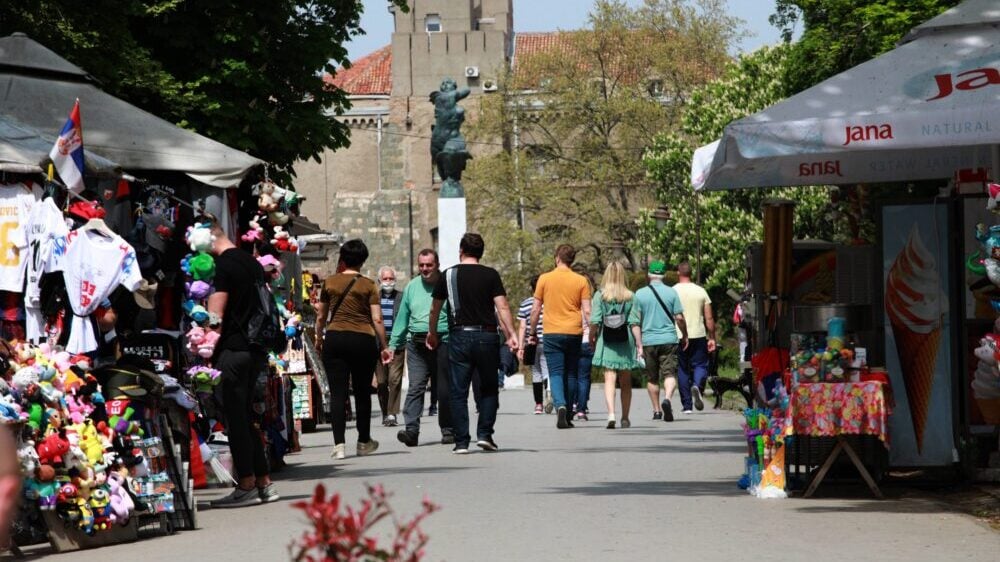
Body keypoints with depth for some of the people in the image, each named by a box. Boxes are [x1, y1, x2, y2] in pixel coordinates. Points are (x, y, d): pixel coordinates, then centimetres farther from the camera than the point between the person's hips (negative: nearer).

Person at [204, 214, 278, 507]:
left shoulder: (224, 265, -12)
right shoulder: (251, 261, 15)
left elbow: (215, 317, -16)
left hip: (233, 349, -9)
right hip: (256, 348, 9)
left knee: (236, 417, -3)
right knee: (246, 415, 14)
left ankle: (246, 486, -2)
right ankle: (264, 483, 14)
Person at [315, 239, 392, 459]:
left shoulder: (330, 282, 5)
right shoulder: (369, 285, 0)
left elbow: (321, 316, 14)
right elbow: (377, 320, -4)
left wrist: (319, 338, 31)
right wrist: (384, 347, 4)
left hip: (334, 339, 0)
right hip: (363, 340, 0)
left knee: (337, 393, -2)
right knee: (362, 393, 13)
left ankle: (339, 444, -12)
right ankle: (364, 442, 24)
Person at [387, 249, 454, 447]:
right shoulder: (412, 287, 13)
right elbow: (402, 319, 17)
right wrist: (393, 345, 13)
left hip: (443, 343, -2)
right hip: (416, 344, 2)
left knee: (444, 389, 6)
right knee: (415, 387, -9)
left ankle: (448, 430, 16)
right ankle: (411, 429, -16)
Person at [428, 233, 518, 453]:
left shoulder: (448, 275, 5)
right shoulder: (491, 275, 1)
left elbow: (435, 309, 12)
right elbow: (502, 307, -8)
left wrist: (432, 333, 26)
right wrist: (511, 334, -7)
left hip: (459, 336, 0)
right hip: (487, 336, 0)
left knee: (459, 392, 3)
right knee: (489, 388, 13)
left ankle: (461, 442, 0)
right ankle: (485, 434, 2)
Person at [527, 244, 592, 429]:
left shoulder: (545, 279, 0)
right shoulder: (581, 281, 2)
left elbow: (535, 309, 3)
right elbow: (587, 311, -2)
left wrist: (532, 333, 13)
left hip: (552, 332, -1)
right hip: (574, 333, 1)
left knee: (556, 374, -3)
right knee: (571, 374, 12)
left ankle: (560, 405, -28)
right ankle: (568, 415, 16)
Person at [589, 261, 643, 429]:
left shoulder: (600, 295, -4)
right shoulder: (630, 297, -2)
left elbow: (595, 322, -8)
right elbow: (634, 323, -5)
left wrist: (591, 339, 5)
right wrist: (639, 345, -3)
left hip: (606, 344, -1)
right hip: (625, 344, 1)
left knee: (609, 379, -4)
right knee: (626, 383, 12)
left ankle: (611, 414, -23)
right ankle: (625, 418, 18)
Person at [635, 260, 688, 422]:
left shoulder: (640, 294, -1)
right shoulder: (671, 292, -1)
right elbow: (679, 317, -1)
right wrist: (685, 336, 12)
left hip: (648, 340, 1)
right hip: (669, 339, -1)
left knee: (652, 378, 12)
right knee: (670, 374, -4)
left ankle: (656, 410, 16)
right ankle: (667, 398, -30)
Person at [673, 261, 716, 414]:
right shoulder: (700, 291, 3)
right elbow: (709, 318, 3)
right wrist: (712, 338, 9)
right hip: (698, 336, 1)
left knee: (682, 370, 6)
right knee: (700, 365, 9)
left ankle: (687, 405, 6)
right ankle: (697, 386, -23)